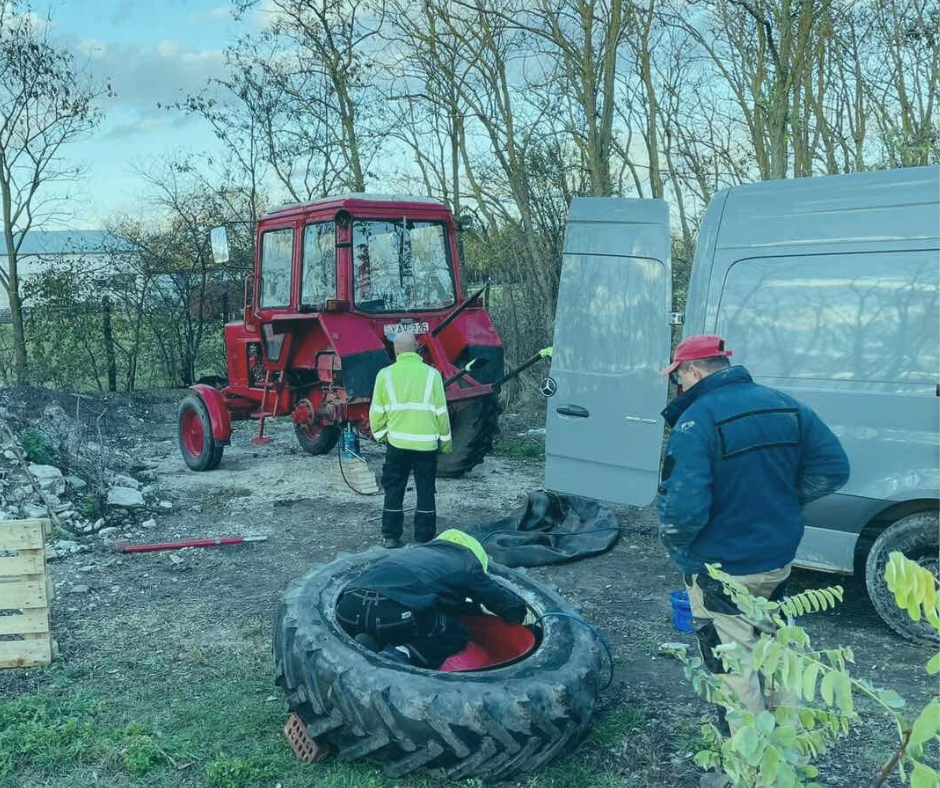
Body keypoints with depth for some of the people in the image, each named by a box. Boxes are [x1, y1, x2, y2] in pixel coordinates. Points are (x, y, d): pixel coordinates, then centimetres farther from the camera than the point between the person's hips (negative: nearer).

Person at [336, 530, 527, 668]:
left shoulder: (420, 551, 37)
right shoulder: (467, 565, 20)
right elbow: (507, 603, 27)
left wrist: (479, 608, 62)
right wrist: (522, 614, 50)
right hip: (391, 614, -6)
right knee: (456, 635, 19)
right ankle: (401, 656, -9)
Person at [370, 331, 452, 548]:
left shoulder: (386, 374, -3)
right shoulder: (431, 374, -4)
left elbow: (377, 411, 2)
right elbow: (441, 411, -1)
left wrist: (379, 433, 18)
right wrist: (445, 439, 10)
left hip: (397, 442, 1)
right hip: (426, 443, 0)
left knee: (394, 491, 13)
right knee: (426, 491, 10)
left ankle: (391, 537, 17)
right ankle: (424, 538, 13)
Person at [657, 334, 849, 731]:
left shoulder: (696, 420, -22)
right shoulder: (785, 406, 0)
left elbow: (683, 505, -29)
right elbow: (834, 468, 2)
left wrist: (676, 548, -9)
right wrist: (779, 501, 8)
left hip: (720, 571, -7)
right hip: (778, 560, 7)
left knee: (733, 667, 9)